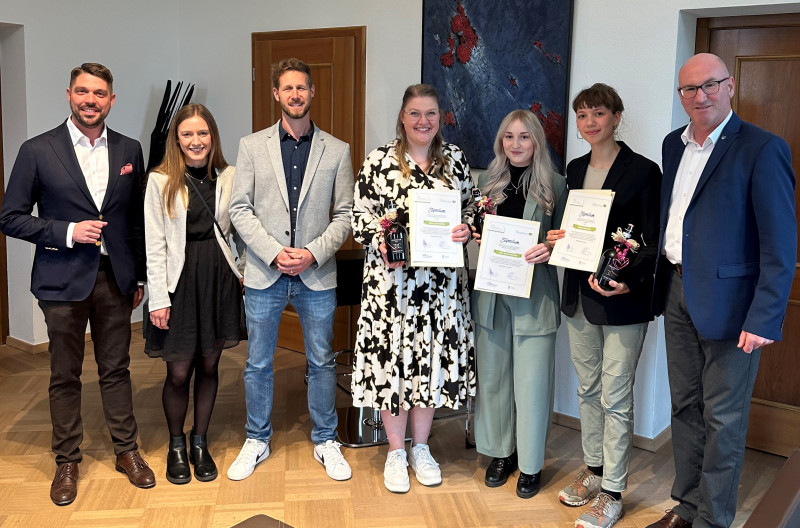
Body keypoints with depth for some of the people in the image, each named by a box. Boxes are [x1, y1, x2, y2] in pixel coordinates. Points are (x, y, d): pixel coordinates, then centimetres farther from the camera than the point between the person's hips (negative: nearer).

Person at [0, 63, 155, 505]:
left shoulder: (129, 150, 5)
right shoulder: (38, 151, -4)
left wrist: (140, 277, 10)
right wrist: (67, 231, -16)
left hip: (115, 277, 2)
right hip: (63, 280, -2)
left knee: (116, 369, 12)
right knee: (64, 376, 8)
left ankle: (126, 450, 26)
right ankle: (67, 461, 23)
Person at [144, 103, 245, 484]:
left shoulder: (228, 177, 4)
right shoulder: (161, 181, -3)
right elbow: (155, 245, -4)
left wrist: (242, 271, 3)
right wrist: (158, 298, -8)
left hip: (219, 278, 3)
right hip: (180, 281, -2)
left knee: (209, 365, 11)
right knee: (178, 372, 2)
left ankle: (199, 442, 29)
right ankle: (176, 446, 25)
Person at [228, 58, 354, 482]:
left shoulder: (337, 151, 4)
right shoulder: (252, 146, 3)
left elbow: (345, 215, 1)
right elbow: (240, 209, -1)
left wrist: (313, 253, -13)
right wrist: (274, 252, -13)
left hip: (316, 274, 0)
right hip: (263, 273, 0)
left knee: (322, 362, 10)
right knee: (258, 363, 10)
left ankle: (325, 441, 27)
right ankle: (257, 441, 28)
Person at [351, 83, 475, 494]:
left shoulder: (455, 160, 7)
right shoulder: (379, 161, -2)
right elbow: (360, 216, -2)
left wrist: (466, 231, -8)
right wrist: (381, 243, -19)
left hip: (442, 281, 3)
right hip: (391, 279, -3)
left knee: (433, 358, 10)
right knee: (393, 358, 3)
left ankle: (420, 447, 28)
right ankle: (396, 452, 21)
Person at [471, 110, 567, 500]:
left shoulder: (555, 185, -2)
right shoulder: (488, 182, 9)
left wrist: (549, 250, -19)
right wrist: (473, 234, -6)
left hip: (535, 295, -3)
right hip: (491, 292, 4)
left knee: (532, 381, 2)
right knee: (492, 376, 12)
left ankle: (531, 464, 18)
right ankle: (501, 453, 29)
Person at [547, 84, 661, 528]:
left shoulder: (643, 171, -10)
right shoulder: (575, 169, 10)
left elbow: (653, 242, -10)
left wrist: (630, 282, -24)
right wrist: (557, 239, -2)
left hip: (622, 301, -6)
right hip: (580, 296, 7)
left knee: (615, 397, 0)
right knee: (587, 389, 17)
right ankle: (594, 470, 33)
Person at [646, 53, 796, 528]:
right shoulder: (674, 145, 10)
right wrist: (662, 283, 8)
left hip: (728, 301, -7)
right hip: (677, 293, 7)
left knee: (723, 418, 5)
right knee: (685, 405, 17)